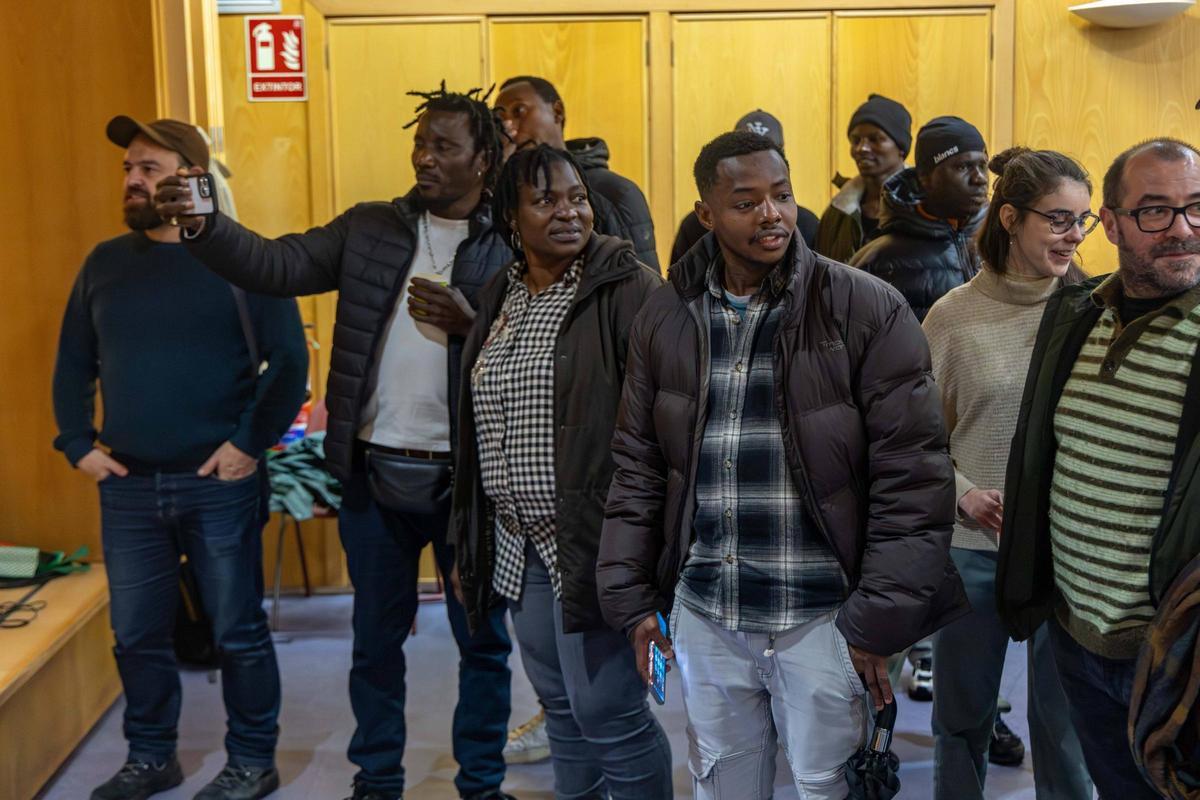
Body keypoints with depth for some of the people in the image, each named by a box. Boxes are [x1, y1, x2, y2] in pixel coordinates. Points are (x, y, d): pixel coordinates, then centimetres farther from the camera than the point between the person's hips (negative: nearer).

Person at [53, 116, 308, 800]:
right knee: (138, 635, 12)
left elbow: (291, 360, -7)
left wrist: (252, 443, -12)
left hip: (219, 485, -4)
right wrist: (79, 445, 4)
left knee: (239, 632, 5)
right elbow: (73, 365, 15)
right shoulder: (105, 263, 10)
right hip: (127, 487, 4)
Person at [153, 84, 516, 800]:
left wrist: (470, 324, -23)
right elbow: (277, 266, -6)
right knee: (377, 639, 16)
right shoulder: (368, 229, 5)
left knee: (484, 640, 11)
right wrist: (201, 225, -21)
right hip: (374, 473, 3)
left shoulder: (512, 248, -4)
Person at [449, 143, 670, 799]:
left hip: (592, 543, -7)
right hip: (519, 547, 7)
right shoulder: (499, 300, 12)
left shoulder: (628, 289, -10)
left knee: (607, 712, -2)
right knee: (561, 708, 17)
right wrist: (471, 544, 17)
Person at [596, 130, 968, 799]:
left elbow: (912, 476, -10)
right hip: (704, 617, 4)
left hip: (822, 619, -3)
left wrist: (879, 619, -12)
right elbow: (639, 468, 9)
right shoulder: (666, 318, 3)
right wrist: (632, 598, 7)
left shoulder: (869, 310, -9)